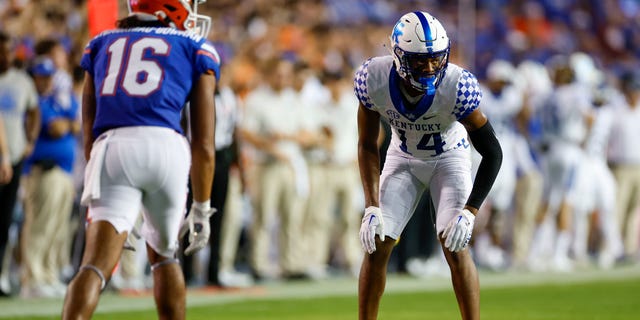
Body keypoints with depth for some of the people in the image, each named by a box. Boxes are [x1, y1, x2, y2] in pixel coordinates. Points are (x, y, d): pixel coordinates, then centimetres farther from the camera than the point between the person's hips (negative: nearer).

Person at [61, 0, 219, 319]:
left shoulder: (102, 44, 26)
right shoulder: (196, 50, 19)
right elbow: (203, 146, 14)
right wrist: (201, 209, 22)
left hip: (111, 149, 1)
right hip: (166, 146, 0)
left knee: (95, 265, -8)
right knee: (163, 255, 24)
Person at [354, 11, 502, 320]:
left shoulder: (456, 86, -34)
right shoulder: (374, 80, -28)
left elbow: (492, 152, -26)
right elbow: (368, 146, -13)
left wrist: (469, 212, -34)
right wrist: (372, 207, -19)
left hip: (449, 158, -2)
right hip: (403, 158, 2)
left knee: (455, 247, -18)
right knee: (376, 245, -5)